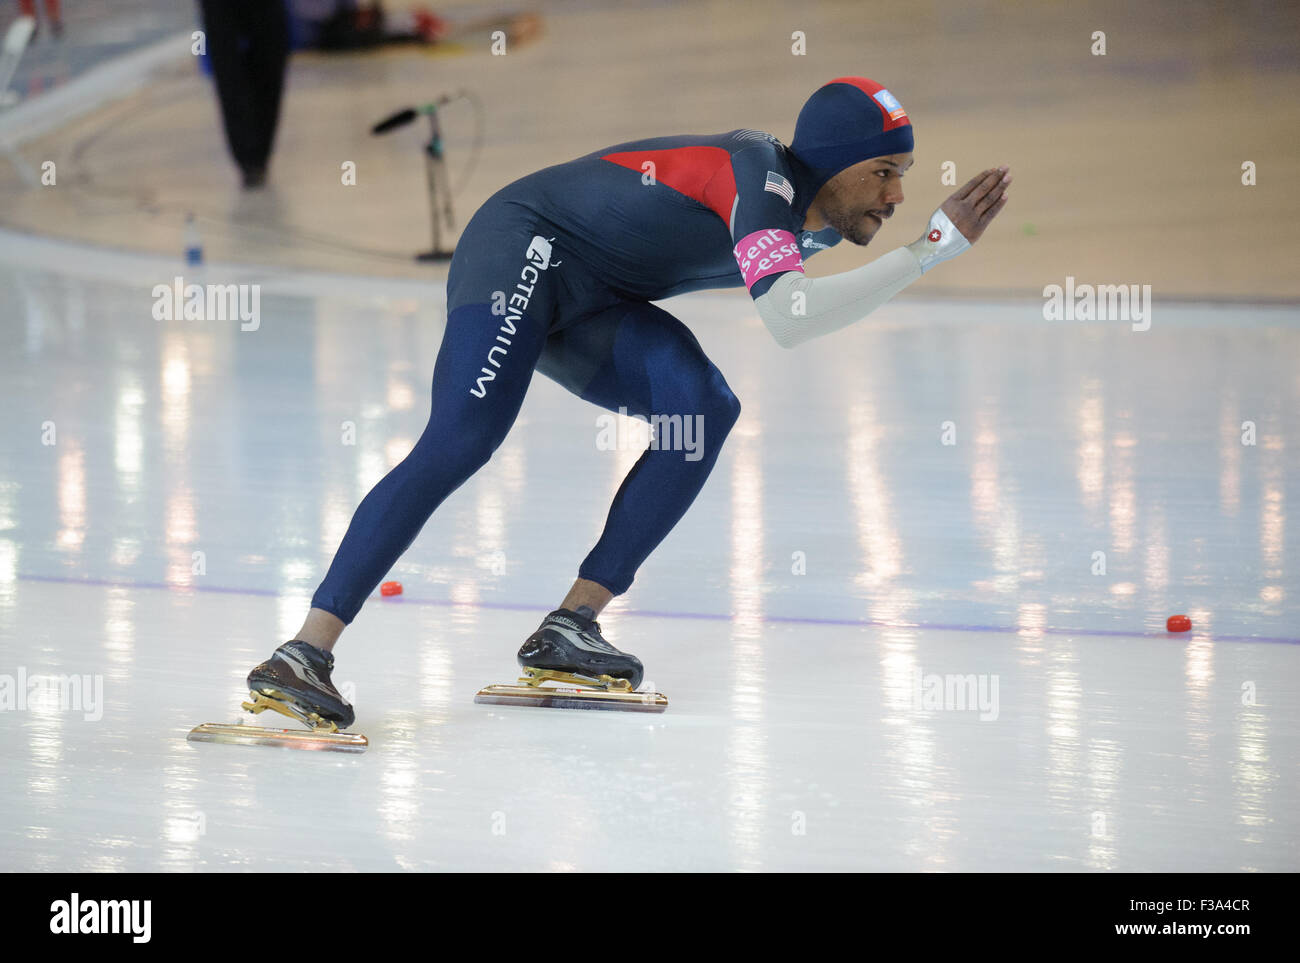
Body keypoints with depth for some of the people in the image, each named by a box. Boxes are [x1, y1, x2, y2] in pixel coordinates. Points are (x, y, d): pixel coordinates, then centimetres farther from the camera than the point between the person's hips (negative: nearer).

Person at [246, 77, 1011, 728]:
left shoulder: (815, 222, 5)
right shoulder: (759, 175, -24)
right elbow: (788, 319, -41)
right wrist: (935, 249, -38)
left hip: (588, 306, 9)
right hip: (524, 246, -9)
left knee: (705, 408, -13)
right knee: (459, 445, -24)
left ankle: (570, 625, -12)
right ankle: (308, 651, -29)